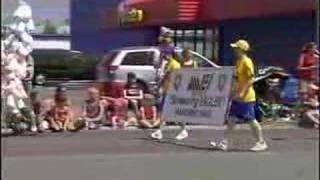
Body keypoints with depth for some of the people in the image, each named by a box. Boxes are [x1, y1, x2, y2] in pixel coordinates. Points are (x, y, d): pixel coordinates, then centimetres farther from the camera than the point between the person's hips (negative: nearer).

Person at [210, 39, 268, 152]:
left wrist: (242, 93, -24)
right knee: (231, 119, 7)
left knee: (251, 120, -1)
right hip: (237, 97, 9)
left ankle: (261, 143, 11)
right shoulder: (238, 62, 13)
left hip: (246, 97, -9)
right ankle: (224, 143, 8)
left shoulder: (247, 62, -15)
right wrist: (235, 92, 18)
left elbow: (251, 79, -20)